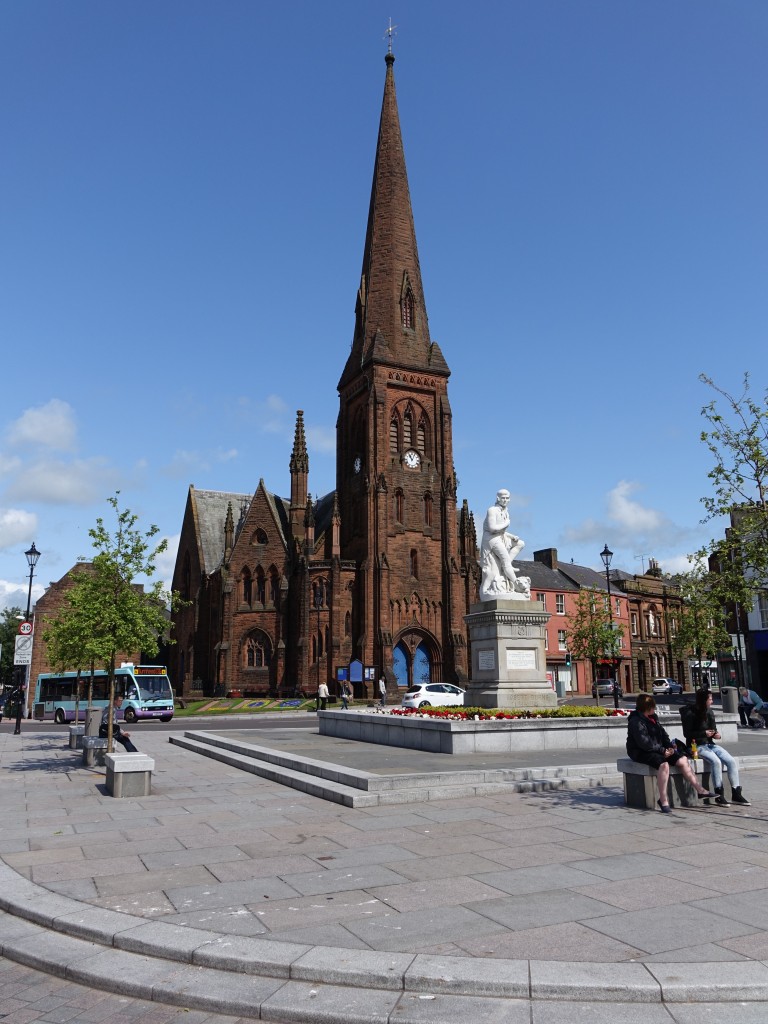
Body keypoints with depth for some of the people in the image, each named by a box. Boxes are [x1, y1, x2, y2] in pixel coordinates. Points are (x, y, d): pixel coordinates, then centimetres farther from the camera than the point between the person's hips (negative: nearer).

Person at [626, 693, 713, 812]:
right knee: (663, 763, -35)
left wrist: (669, 746, 1)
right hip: (641, 753, -9)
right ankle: (663, 800, -27)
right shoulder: (636, 722, -17)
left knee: (683, 759, -4)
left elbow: (662, 733, 19)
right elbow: (644, 743, -22)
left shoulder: (652, 717, 13)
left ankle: (700, 790, 3)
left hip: (658, 750, 9)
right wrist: (662, 750, -19)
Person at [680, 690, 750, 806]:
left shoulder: (710, 712, 11)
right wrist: (704, 733, -19)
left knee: (732, 761, -14)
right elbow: (687, 733, -10)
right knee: (716, 761, -30)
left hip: (710, 744, 7)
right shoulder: (691, 714, -10)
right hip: (697, 746, -7)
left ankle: (736, 794, -6)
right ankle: (719, 795, -20)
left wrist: (716, 734, -3)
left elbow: (714, 729, 20)